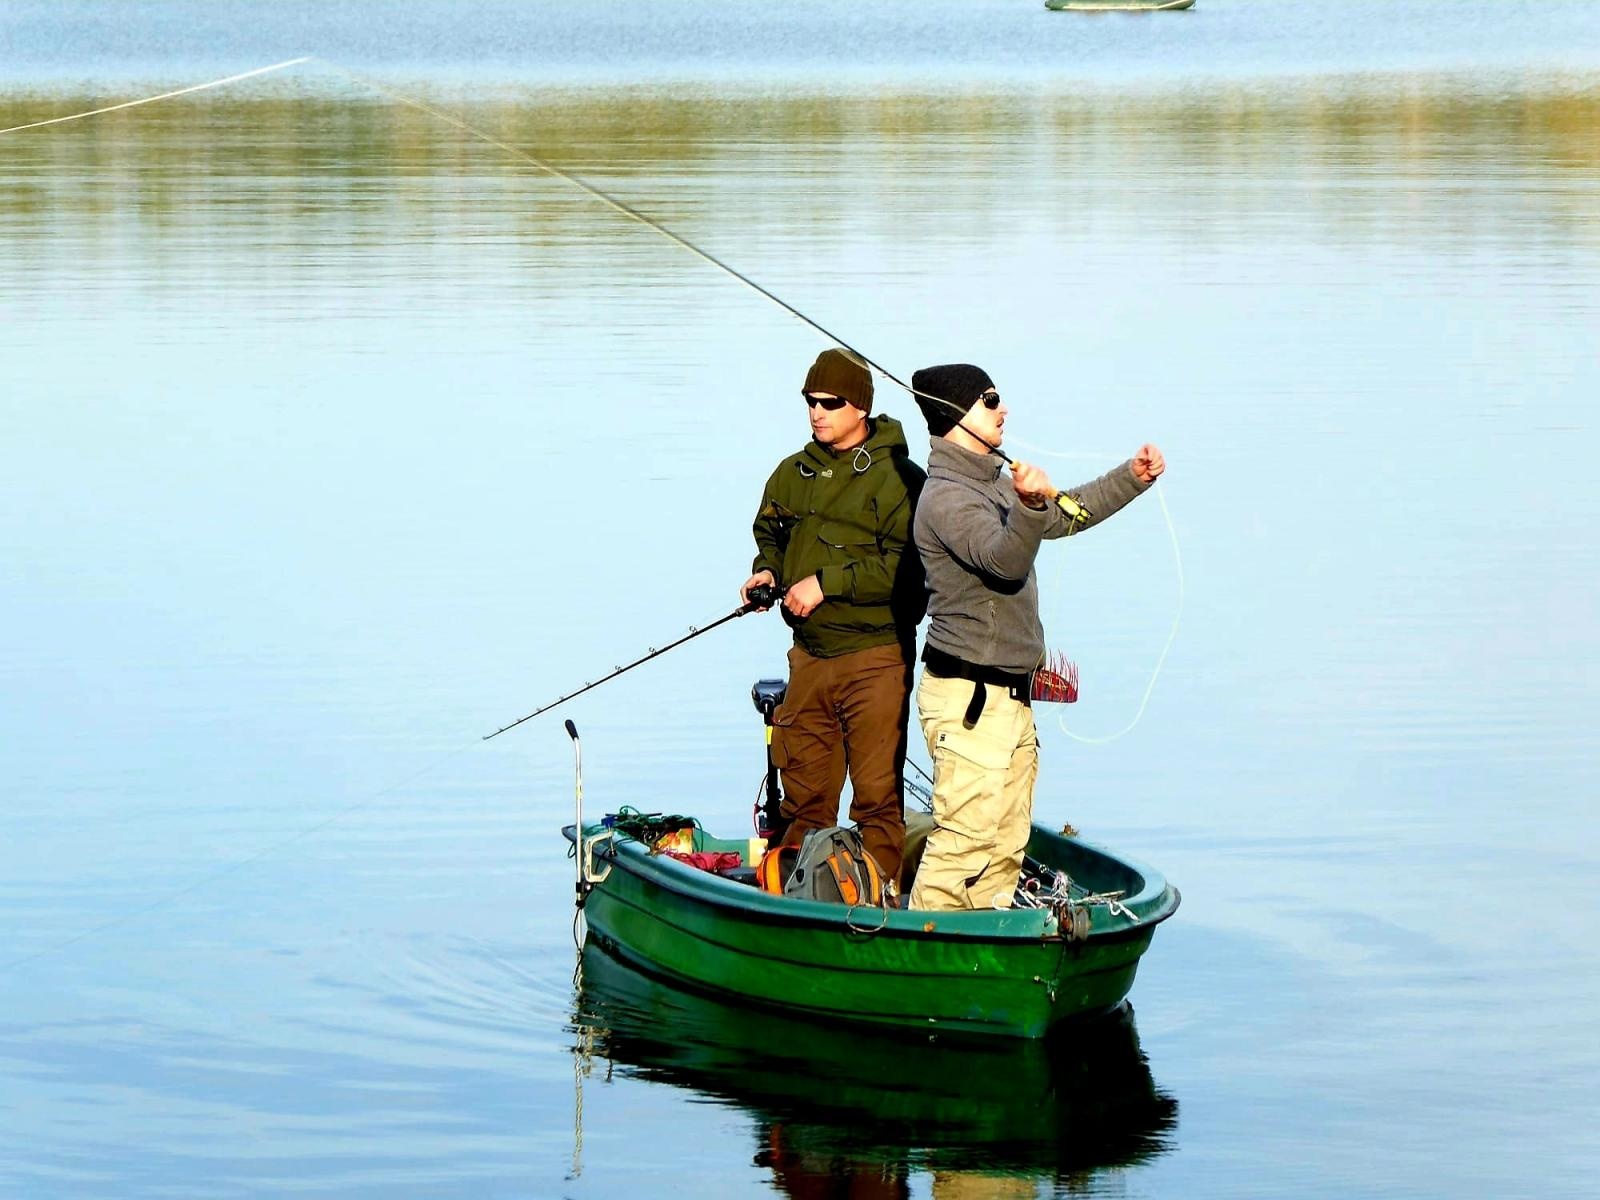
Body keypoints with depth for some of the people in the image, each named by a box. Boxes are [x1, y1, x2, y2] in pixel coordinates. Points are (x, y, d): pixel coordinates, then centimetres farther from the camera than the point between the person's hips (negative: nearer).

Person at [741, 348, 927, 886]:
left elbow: (905, 567, -17)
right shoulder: (791, 474, 13)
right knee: (804, 794, 11)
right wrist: (766, 570, 7)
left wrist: (827, 583, -18)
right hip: (809, 655, 6)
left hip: (875, 656, -6)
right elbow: (769, 534, 29)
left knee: (877, 795, -3)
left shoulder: (896, 478, -9)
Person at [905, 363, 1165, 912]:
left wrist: (1132, 478, 29)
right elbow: (1003, 560, -30)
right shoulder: (946, 497, -15)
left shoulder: (993, 484, 17)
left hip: (1009, 696, 10)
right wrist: (1029, 507, -48)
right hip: (970, 698, -10)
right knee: (965, 838, -14)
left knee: (1005, 845, 12)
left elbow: (1066, 516, 32)